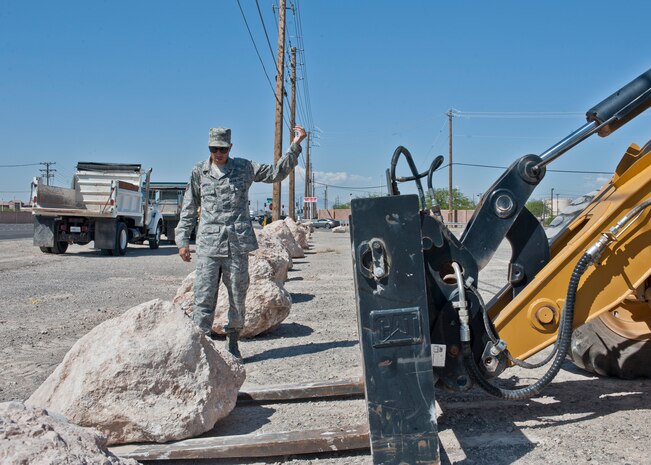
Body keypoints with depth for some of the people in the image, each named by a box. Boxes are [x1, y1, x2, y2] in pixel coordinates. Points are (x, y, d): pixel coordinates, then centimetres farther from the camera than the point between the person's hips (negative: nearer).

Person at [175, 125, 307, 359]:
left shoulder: (244, 168, 8)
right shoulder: (199, 171, 9)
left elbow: (277, 172, 12)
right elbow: (189, 208, 13)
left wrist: (295, 146, 5)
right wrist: (183, 240, 9)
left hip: (238, 243, 1)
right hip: (208, 244, 0)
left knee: (238, 296, 8)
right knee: (204, 298, -5)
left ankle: (233, 342, 24)